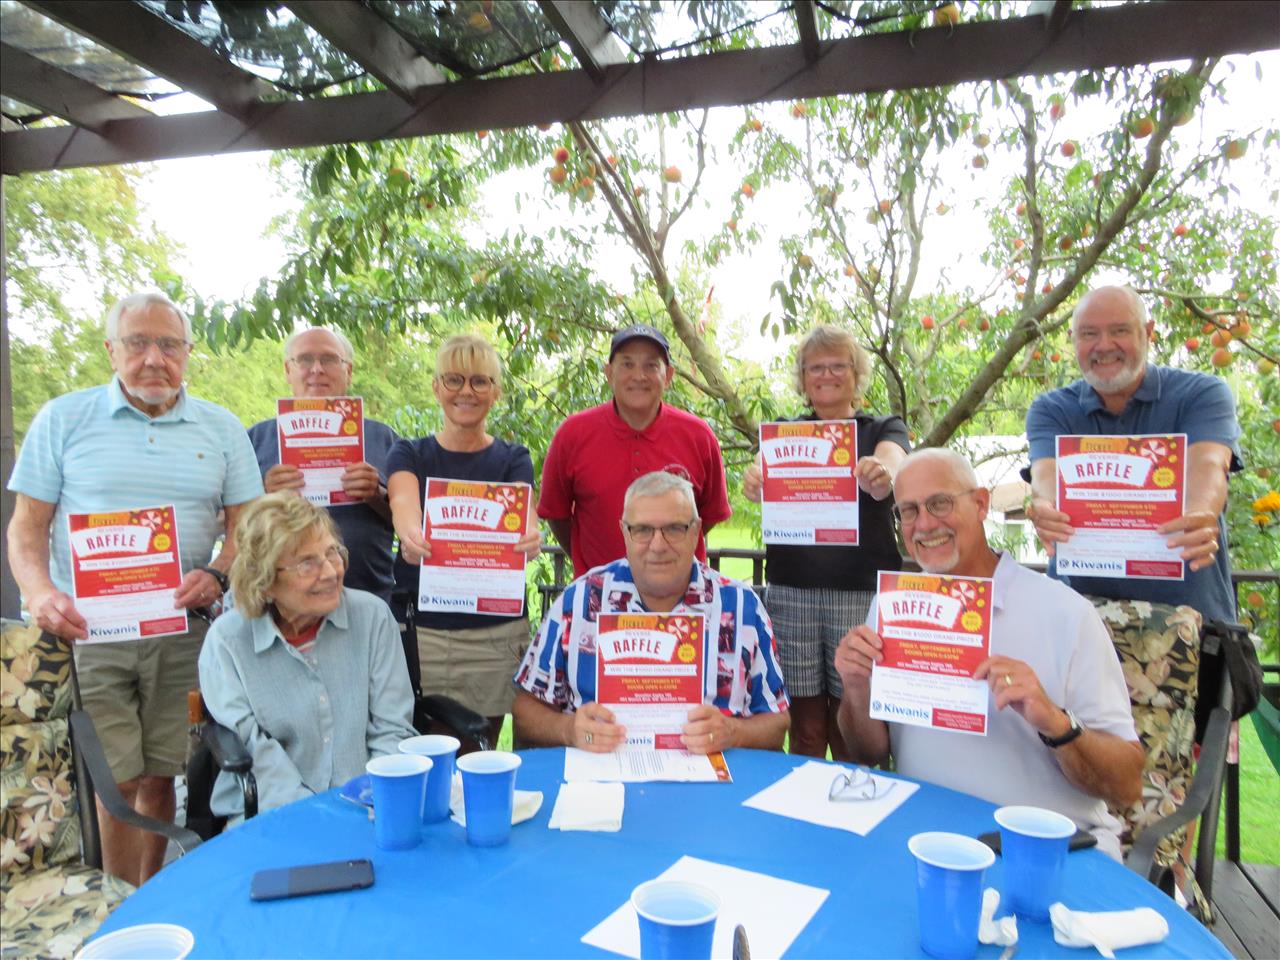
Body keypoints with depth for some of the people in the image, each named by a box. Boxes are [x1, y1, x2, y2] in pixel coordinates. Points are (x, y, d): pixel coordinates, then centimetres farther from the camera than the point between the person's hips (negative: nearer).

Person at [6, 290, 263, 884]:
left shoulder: (222, 430, 9)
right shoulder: (63, 420, 6)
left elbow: (245, 526, 6)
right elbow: (27, 527, 4)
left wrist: (216, 576, -13)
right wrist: (39, 593, -14)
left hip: (184, 632, 1)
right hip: (87, 630, -1)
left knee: (161, 775, 7)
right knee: (117, 781, -2)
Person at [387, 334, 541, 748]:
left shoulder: (513, 459, 4)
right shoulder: (409, 455, 4)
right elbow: (404, 504, -18)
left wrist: (528, 537, -40)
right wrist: (409, 535, -42)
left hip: (495, 635, 0)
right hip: (417, 630, 0)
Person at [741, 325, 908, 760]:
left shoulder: (884, 429, 9)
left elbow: (891, 466, -14)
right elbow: (765, 467, -9)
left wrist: (880, 475, -38)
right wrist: (754, 480, -33)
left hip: (862, 590, -1)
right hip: (790, 589, 1)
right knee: (805, 727, 5)